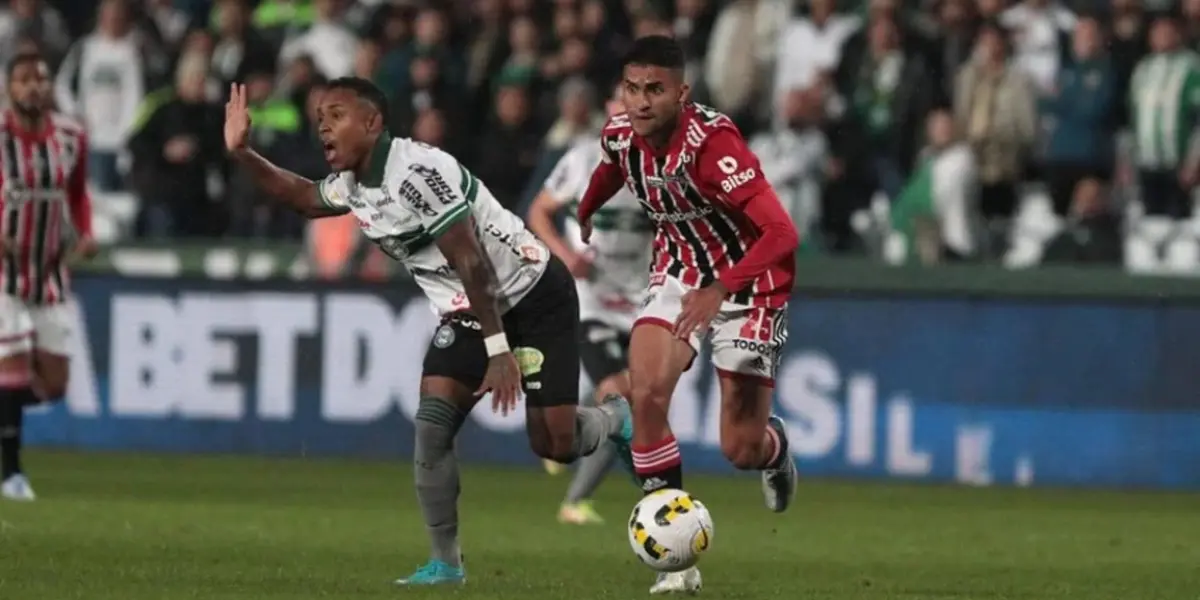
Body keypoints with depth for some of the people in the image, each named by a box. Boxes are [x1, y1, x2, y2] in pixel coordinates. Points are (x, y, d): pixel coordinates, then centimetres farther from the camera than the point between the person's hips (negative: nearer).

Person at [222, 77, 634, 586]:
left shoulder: (417, 171, -26)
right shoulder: (352, 185, 2)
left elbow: (471, 264, -26)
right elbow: (303, 197, 25)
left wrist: (498, 349, -25)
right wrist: (242, 154, 11)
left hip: (535, 297, -8)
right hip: (467, 310, 8)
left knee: (553, 444, -10)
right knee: (432, 420, -10)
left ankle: (616, 419, 26)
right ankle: (445, 563, -1)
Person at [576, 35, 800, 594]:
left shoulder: (712, 142, -33)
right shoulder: (619, 135, -12)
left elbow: (782, 233, -39)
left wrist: (721, 290, -51)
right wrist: (585, 214, 36)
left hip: (746, 284, -5)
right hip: (679, 273, 5)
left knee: (741, 451, -3)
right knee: (645, 392, -21)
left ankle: (774, 444, 38)